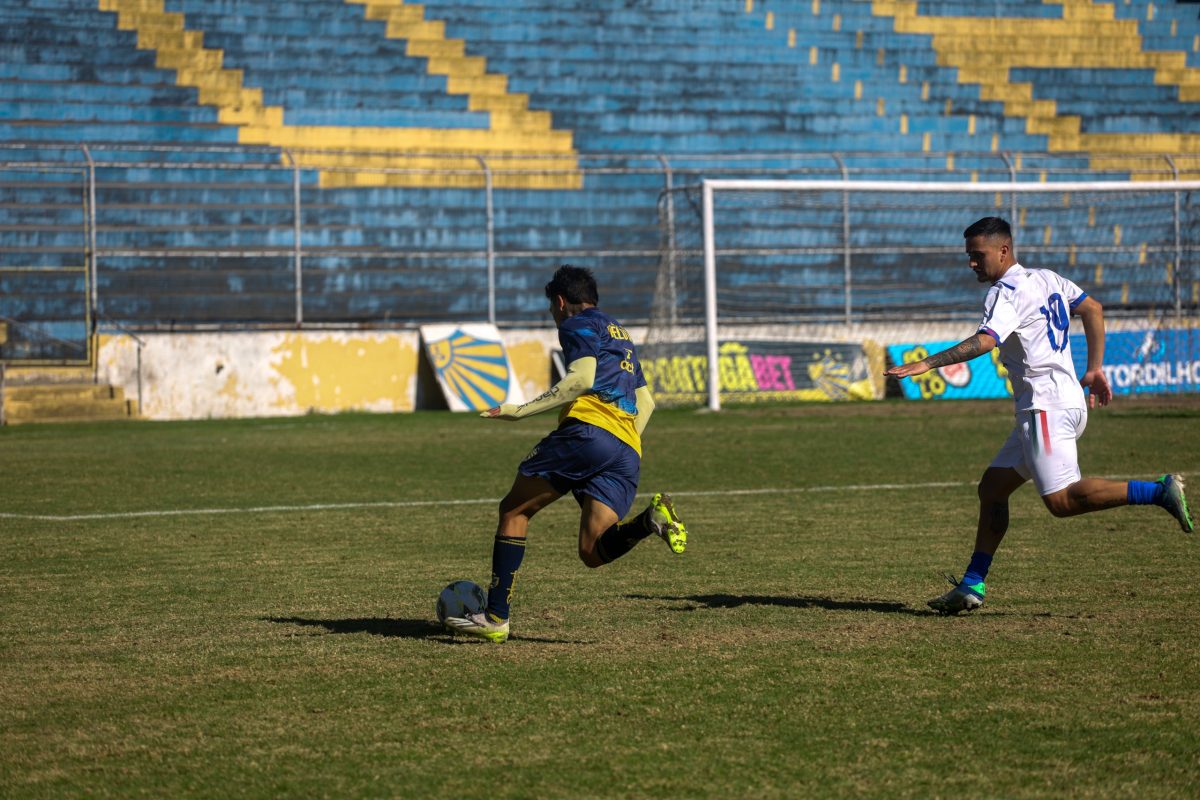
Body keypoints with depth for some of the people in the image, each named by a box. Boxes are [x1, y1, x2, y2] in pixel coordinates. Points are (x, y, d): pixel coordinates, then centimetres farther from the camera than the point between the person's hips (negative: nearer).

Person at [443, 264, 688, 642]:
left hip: (589, 430, -7)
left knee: (514, 510, 4)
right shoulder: (621, 335, 34)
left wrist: (521, 410, -8)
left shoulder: (579, 325, 8)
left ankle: (496, 617, -2)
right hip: (629, 453, 7)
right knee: (592, 552, 0)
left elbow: (583, 378, -10)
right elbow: (645, 402, 33)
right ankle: (652, 518, -26)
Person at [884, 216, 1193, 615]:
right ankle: (972, 586, 12)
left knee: (1061, 500, -18)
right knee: (992, 488, 12)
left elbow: (985, 341, -27)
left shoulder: (1007, 292, -11)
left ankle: (1159, 491, -20)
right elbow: (1093, 308, 24)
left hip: (1048, 407, -10)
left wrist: (926, 364, -32)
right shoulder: (1047, 279, 17)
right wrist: (1094, 370, 25)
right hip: (1066, 402, 10)